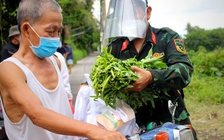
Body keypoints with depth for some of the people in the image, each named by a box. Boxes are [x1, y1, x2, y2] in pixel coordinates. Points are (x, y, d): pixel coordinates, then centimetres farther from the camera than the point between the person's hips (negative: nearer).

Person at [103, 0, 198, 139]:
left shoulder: (167, 38, -3)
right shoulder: (115, 47, 6)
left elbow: (185, 70, -17)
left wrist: (151, 77, -34)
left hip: (173, 123, -2)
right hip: (135, 126, 3)